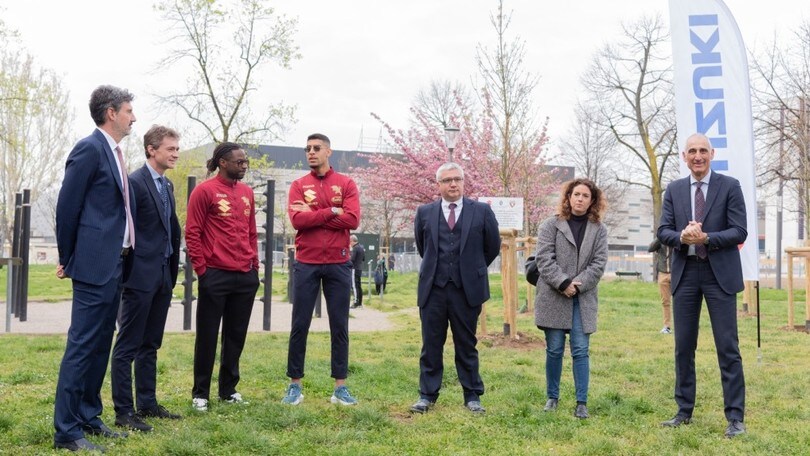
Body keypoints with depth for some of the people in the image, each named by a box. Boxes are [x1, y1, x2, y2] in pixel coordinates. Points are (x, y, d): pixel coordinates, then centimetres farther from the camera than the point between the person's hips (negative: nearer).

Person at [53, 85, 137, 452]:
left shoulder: (113, 152, 16)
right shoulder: (89, 149, -11)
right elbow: (67, 207, -11)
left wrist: (122, 258, 15)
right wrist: (68, 258, -4)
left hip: (114, 263, 9)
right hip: (95, 264, -9)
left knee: (100, 344, 14)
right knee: (83, 345, -5)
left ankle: (88, 417, 24)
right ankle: (66, 430, 2)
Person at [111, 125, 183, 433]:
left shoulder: (167, 185, 15)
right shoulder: (134, 182, -11)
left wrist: (173, 269, 14)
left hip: (163, 276, 8)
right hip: (140, 276, -8)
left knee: (150, 345, 14)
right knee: (127, 347, -1)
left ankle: (147, 404, 23)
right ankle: (124, 412, 4)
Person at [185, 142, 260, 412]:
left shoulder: (247, 193, 13)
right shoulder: (204, 191, -5)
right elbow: (192, 233, -7)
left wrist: (255, 264, 12)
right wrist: (201, 269, -9)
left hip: (246, 277, 6)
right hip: (215, 276, -6)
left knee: (236, 335, 12)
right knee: (207, 336, 4)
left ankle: (229, 389, 24)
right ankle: (200, 393, 15)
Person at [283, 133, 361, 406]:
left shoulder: (346, 184, 4)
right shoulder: (299, 185, 6)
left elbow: (353, 219, -10)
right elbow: (297, 220, -10)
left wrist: (313, 216, -9)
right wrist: (331, 212, -11)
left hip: (339, 264, 0)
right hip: (306, 264, 0)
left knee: (339, 325, 5)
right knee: (299, 325, 4)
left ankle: (340, 386, 13)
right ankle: (295, 385, 14)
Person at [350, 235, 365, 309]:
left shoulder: (355, 248, -14)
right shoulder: (362, 247, 14)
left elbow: (352, 259, -19)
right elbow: (364, 259, 20)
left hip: (355, 269, -9)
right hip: (360, 269, 9)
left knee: (354, 286, -7)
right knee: (359, 286, 12)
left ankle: (356, 302, -9)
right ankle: (360, 303, 15)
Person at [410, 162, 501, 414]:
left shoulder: (482, 211, 1)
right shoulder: (425, 212, 4)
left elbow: (493, 246, 10)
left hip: (468, 289, -1)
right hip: (433, 288, 1)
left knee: (467, 345, 8)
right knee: (431, 345, 6)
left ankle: (472, 396, 18)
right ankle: (427, 395, 16)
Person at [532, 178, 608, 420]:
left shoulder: (599, 230, 7)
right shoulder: (551, 225, 2)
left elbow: (599, 264, 0)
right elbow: (544, 259, -6)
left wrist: (578, 284, -12)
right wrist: (563, 283, -16)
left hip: (583, 299, 1)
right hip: (553, 297, -1)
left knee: (581, 351, -1)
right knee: (554, 350, 6)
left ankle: (581, 403, 6)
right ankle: (552, 397, 20)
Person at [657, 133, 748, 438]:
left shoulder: (729, 186, -1)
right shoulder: (674, 190, 9)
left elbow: (739, 232, -7)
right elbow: (663, 231, 4)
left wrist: (706, 237, -22)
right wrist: (682, 237, -18)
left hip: (720, 274, -3)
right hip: (685, 274, 4)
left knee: (727, 347, -2)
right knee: (683, 346, 9)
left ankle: (735, 416, 6)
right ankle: (684, 411, 20)